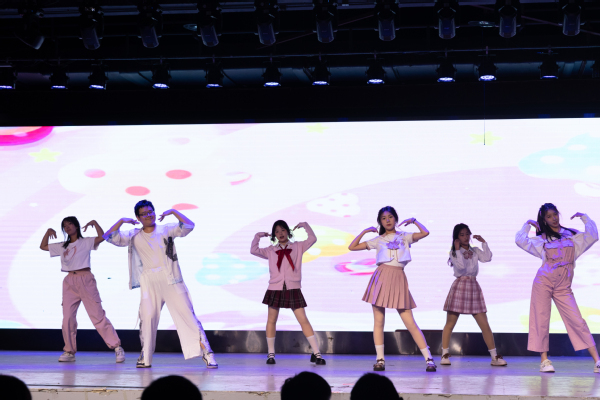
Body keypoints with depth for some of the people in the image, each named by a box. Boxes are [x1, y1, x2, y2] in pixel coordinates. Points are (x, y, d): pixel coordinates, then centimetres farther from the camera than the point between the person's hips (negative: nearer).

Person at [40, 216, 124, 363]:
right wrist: (48, 232, 13)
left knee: (98, 315, -9)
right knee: (68, 318, -1)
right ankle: (69, 351, 7)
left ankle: (117, 347, -7)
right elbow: (43, 246, 25)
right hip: (69, 282, 5)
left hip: (85, 281, -5)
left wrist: (94, 223, -11)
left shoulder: (86, 242, 3)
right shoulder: (62, 246, 18)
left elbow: (101, 237, -14)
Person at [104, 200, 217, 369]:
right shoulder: (134, 236, 10)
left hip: (171, 280, -2)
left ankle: (206, 353, -5)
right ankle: (145, 358, 10)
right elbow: (110, 237, 5)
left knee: (187, 315, -5)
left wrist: (173, 212, -13)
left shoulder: (166, 230, 5)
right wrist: (121, 221, -5)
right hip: (149, 283, 2)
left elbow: (188, 226, -6)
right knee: (147, 318, -3)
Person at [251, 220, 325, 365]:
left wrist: (304, 225, 5)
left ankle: (316, 353, -6)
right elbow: (253, 250, 3)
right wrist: (258, 236, 8)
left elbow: (313, 239, 2)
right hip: (275, 289, 2)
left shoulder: (298, 247, 10)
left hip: (293, 289, -1)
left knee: (303, 320, -6)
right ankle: (271, 354, 17)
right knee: (271, 320, 6)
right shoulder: (270, 251, 11)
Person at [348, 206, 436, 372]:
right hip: (381, 277, 2)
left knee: (410, 323, -6)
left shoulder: (405, 236, 12)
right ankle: (380, 359, 6)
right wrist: (364, 231, 7)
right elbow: (352, 247, 12)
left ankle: (429, 359, -5)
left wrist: (413, 220, 2)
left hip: (398, 279, -1)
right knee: (379, 321, -1)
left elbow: (425, 233, -5)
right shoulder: (378, 240, 14)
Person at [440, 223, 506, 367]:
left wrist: (484, 242, -3)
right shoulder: (454, 252, 1)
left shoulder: (475, 251, 13)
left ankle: (495, 357, 2)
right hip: (459, 286, -3)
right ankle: (445, 355, 7)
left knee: (485, 325, 0)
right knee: (450, 323, -1)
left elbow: (487, 258, -5)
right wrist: (458, 249, -13)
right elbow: (461, 266, -16)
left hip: (474, 287, 3)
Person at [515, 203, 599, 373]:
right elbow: (521, 241, 0)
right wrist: (528, 224, 8)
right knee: (541, 321, -3)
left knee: (577, 321, -7)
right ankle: (544, 360, 3)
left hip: (563, 288, 0)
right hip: (543, 282, 0)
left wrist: (584, 217, 4)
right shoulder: (541, 240, 10)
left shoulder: (572, 236, 12)